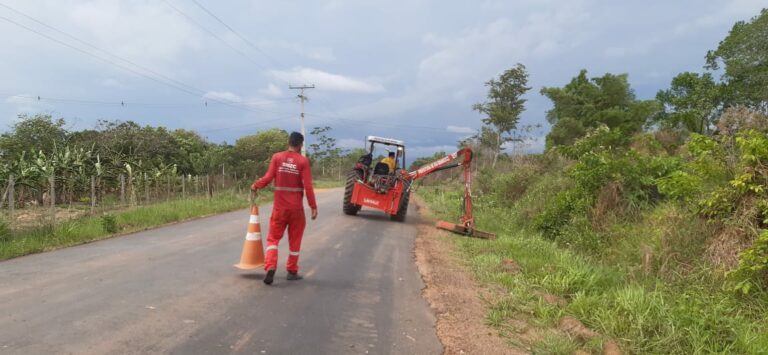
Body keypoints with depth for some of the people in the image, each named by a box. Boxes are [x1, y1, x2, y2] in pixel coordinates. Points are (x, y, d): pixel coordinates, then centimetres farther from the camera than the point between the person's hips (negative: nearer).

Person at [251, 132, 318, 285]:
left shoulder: (277, 157, -2)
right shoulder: (303, 161, -7)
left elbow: (268, 177, -8)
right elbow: (307, 186, -11)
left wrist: (255, 185, 11)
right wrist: (313, 206, -5)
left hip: (279, 206, 1)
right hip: (296, 207, -1)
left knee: (273, 237, 9)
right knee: (294, 240, 12)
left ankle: (270, 267, -10)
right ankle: (292, 271, 19)